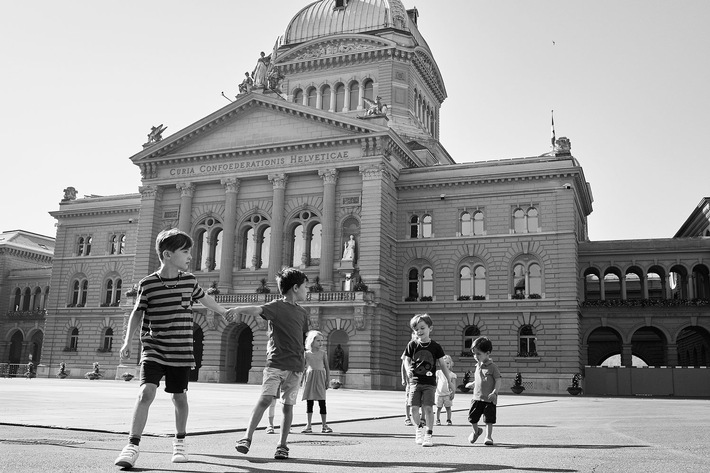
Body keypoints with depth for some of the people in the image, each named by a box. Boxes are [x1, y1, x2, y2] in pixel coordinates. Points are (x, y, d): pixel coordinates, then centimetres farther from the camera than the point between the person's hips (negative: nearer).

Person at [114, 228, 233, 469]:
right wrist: (128, 341, -5)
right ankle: (133, 445, -8)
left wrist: (223, 311, 37)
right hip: (154, 349, -3)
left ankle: (180, 442, 32)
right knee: (147, 391, -18)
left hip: (181, 351, 3)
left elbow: (204, 297, 21)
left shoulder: (189, 280, 1)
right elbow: (137, 313, 2)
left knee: (179, 397, 11)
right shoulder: (147, 283, -8)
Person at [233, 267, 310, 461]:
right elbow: (257, 310, -20)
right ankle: (247, 438, -6)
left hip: (295, 366, 5)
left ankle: (282, 446, 12)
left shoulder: (302, 312, 16)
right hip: (275, 363, -5)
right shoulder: (276, 306, -3)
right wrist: (239, 309, -39)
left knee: (287, 405, 4)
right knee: (265, 399, -14)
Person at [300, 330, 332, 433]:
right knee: (309, 402, 4)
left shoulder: (323, 353, 3)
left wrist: (327, 380, 0)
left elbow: (327, 368, 6)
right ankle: (308, 426, 11)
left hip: (320, 378, 0)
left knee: (322, 402, 0)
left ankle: (324, 425, 9)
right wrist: (301, 379, 2)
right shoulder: (306, 353, 3)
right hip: (309, 377, 0)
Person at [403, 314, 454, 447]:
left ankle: (429, 435, 4)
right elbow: (407, 359, 7)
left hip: (430, 382, -1)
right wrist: (408, 369, -14)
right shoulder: (412, 345, 2)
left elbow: (442, 364, 5)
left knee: (428, 407, -8)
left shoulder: (435, 346, 0)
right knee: (414, 407, -2)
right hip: (415, 381, 1)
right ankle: (419, 429, 23)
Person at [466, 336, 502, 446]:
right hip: (477, 397, 6)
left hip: (489, 399, -6)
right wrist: (471, 384, 22)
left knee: (489, 419, 0)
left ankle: (488, 436, 14)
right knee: (472, 417, 6)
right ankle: (476, 431, 32)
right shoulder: (478, 366, 12)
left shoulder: (492, 366, -10)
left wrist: (494, 392, -24)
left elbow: (498, 381, -13)